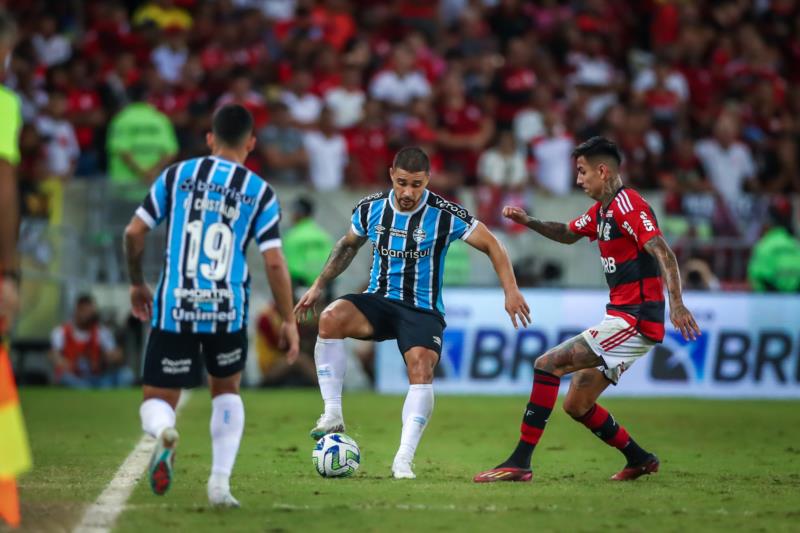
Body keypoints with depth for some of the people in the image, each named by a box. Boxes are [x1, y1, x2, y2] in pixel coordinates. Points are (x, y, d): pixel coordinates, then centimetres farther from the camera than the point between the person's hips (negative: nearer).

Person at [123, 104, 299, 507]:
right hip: (227, 311, 0)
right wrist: (289, 321, 7)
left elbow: (134, 232, 4)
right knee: (226, 390, 26)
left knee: (157, 400, 9)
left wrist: (137, 283, 21)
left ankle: (164, 433, -28)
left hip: (173, 308, 0)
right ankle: (220, 482, 12)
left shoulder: (177, 175, 6)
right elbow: (274, 263, -3)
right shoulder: (260, 193, 3)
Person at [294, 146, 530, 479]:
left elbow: (491, 245, -3)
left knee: (421, 368, -29)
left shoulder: (445, 215, -11)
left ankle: (403, 460, -26)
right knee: (330, 318, -29)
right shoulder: (370, 209, -1)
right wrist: (319, 286, 17)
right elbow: (348, 244, 19)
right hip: (378, 301, 2)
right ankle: (333, 414, -22)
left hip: (423, 311, -2)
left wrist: (511, 291, -11)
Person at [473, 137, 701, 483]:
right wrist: (529, 222, 17)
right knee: (576, 405, 12)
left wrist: (677, 304, -36)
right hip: (623, 319, 10)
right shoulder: (601, 210, 16)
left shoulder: (627, 204, -13)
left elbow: (663, 253, -23)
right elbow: (568, 234, 35)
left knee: (548, 364, -16)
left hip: (634, 320, -10)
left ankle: (520, 462, -17)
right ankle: (639, 460, 23)